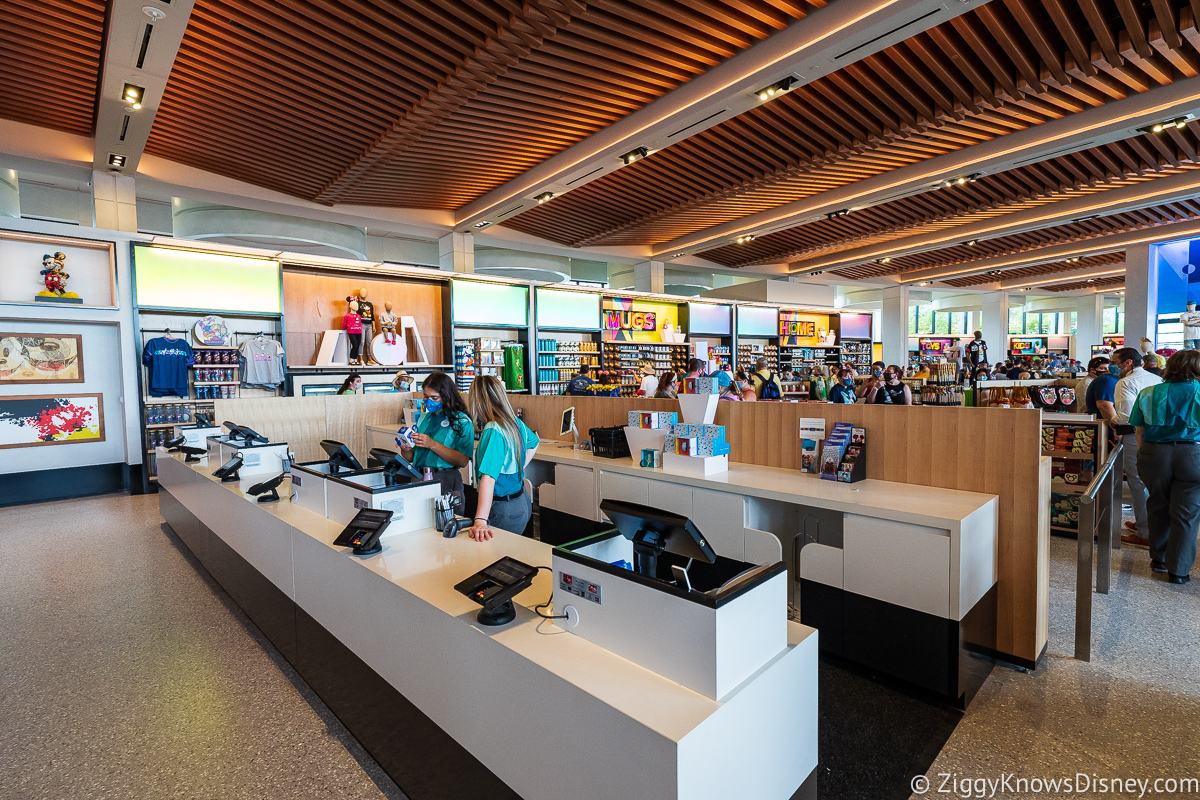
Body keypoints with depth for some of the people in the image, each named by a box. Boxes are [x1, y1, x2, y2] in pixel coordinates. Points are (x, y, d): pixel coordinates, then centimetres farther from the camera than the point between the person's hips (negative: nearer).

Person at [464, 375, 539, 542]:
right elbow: (533, 443, 23)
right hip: (522, 501, 9)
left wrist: (480, 521, -40)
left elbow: (488, 478, -35)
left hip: (503, 511, -8)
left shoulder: (493, 431, -24)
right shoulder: (515, 422, 1)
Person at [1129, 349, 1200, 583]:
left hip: (1154, 455, 2)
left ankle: (1159, 559, 30)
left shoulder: (1149, 393, 2)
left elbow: (1138, 431, 5)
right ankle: (1178, 570, 12)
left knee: (1158, 508, 18)